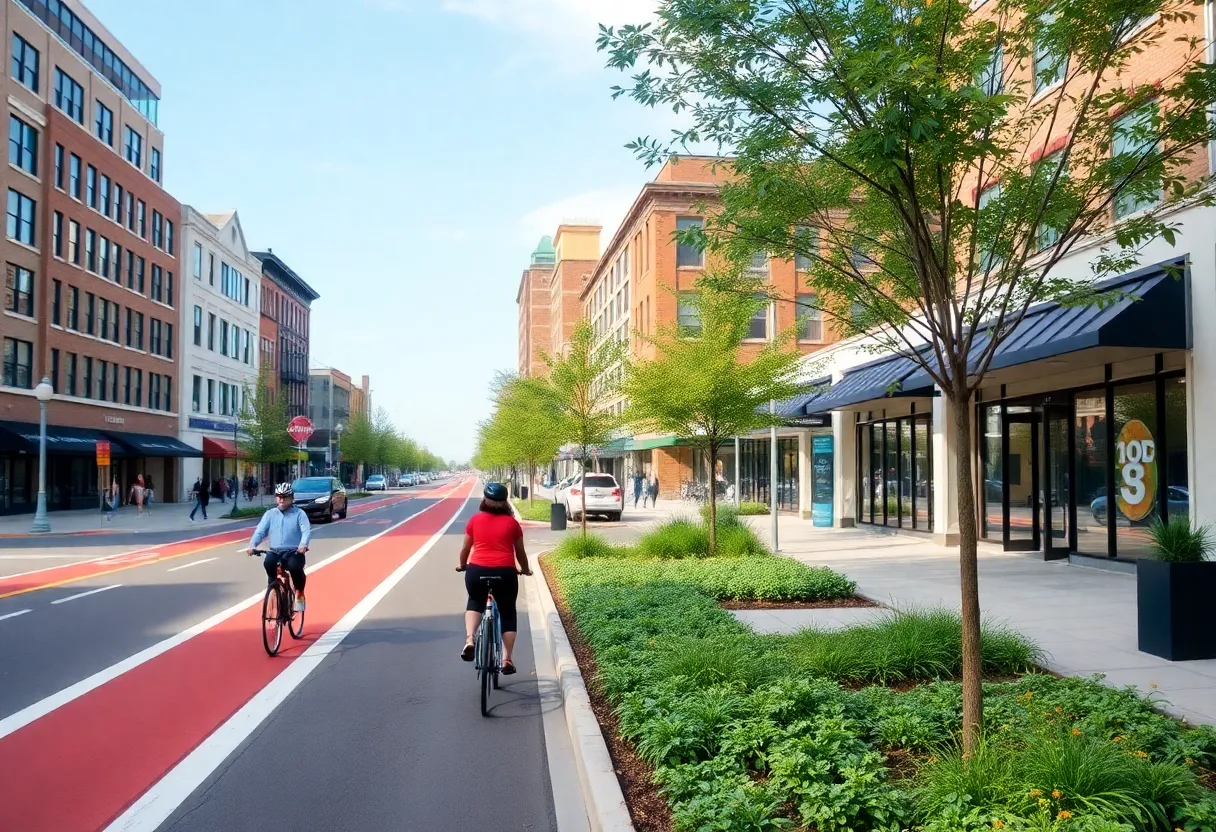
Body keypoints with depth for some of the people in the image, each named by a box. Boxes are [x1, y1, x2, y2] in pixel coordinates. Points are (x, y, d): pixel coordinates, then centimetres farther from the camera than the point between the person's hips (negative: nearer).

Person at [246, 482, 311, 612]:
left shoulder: (299, 513, 2)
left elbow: (306, 531, -12)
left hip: (294, 552, -3)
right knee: (268, 562, -31)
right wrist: (252, 545, -17)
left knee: (294, 566, -33)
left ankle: (299, 593, -5)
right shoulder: (270, 514, 12)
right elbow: (260, 531, 2)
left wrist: (303, 545, -32)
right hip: (275, 552, 3)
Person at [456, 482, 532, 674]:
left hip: (477, 570, 1)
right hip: (504, 572, -1)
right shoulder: (512, 522, 8)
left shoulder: (475, 520, 8)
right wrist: (525, 570, 33)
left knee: (475, 602, 27)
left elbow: (465, 548, 16)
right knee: (508, 613, 15)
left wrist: (462, 565, 34)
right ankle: (507, 659, 9)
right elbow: (520, 552, 15)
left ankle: (469, 639, 4)